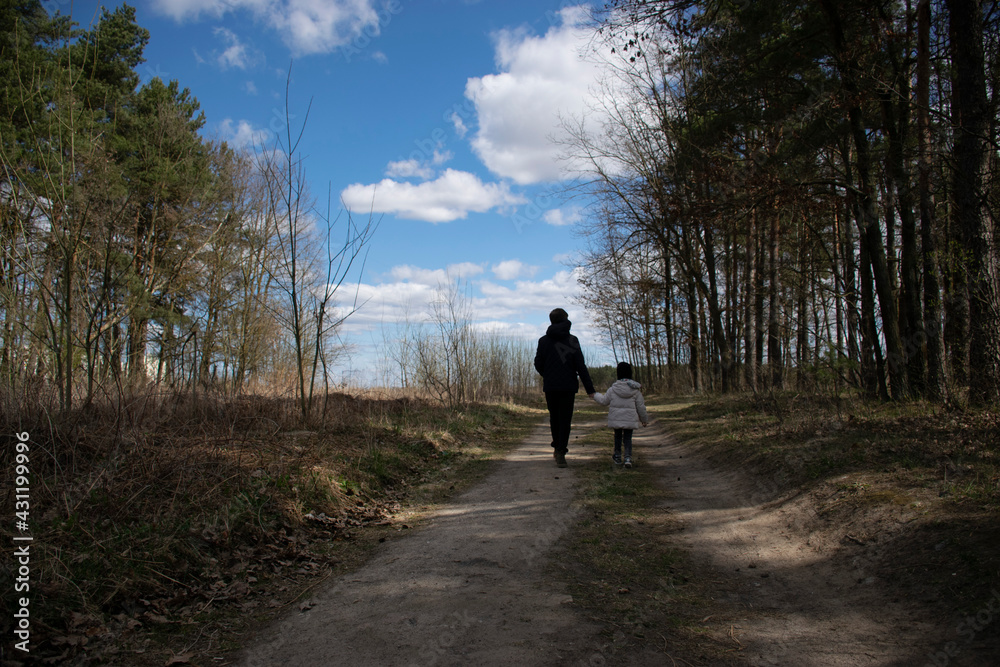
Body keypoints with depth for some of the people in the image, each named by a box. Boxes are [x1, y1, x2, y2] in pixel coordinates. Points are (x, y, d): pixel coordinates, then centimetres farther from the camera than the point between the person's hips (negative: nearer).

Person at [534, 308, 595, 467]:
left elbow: (538, 364, 3)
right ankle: (561, 451, -5)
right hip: (568, 386, -1)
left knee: (554, 417, 18)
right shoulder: (572, 340, -3)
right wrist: (589, 388, -6)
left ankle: (557, 447, 20)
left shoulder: (543, 340, 1)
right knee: (565, 419, 3)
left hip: (550, 386, 2)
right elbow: (581, 366, -7)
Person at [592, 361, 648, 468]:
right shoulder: (635, 390, -4)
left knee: (618, 436, 18)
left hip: (616, 418, 0)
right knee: (627, 438, 8)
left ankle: (618, 457, 28)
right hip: (630, 419, 0)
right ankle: (628, 458, -9)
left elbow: (604, 400, 5)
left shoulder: (613, 389, -6)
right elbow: (641, 407, 2)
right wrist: (644, 419, 15)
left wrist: (596, 395, 24)